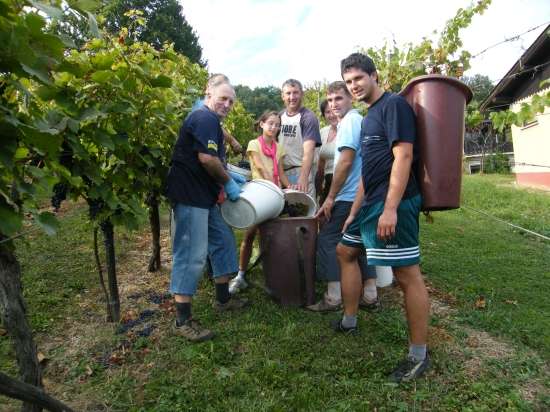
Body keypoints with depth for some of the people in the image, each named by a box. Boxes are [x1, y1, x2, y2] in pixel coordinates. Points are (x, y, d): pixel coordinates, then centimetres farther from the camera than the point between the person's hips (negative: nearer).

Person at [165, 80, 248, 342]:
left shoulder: (210, 121, 22)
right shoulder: (205, 118, -12)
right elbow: (206, 158, -22)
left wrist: (228, 175, 16)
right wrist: (228, 183, -10)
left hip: (204, 197, 11)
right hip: (190, 196, -11)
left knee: (223, 241, 17)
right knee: (191, 254, -9)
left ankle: (223, 298, 30)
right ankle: (182, 321, 1)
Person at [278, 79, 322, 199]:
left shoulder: (308, 117, -9)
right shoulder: (280, 116, 11)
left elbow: (308, 151, -20)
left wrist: (303, 178, -32)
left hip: (301, 171, -5)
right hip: (281, 172, 5)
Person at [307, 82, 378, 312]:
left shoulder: (350, 121, -10)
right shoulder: (359, 120, 20)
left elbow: (345, 162, -18)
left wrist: (330, 198, -14)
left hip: (349, 196, -10)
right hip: (363, 195, 10)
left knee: (327, 240, -3)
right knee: (361, 242, 13)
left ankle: (333, 298, 0)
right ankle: (370, 296, 19)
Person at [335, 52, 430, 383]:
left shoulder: (394, 104, -6)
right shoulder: (370, 116, 21)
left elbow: (403, 156, -18)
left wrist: (390, 208, -25)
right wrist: (354, 212, 20)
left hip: (394, 203, -11)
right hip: (371, 202, 11)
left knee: (407, 273, -6)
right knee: (344, 251, 18)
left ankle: (419, 356, 6)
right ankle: (349, 322, 31)